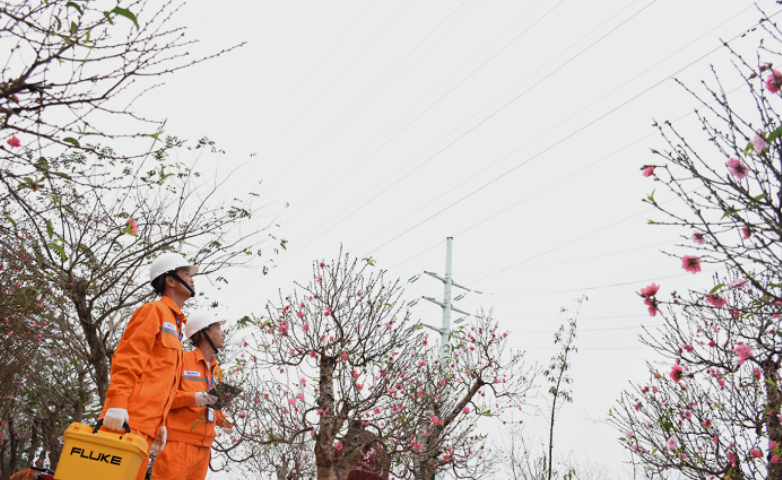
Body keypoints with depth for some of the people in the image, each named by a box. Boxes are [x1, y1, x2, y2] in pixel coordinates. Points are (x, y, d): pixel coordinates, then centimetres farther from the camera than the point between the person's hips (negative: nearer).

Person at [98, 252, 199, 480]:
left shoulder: (175, 325, 24)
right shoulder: (154, 311, -1)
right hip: (129, 420, -8)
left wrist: (160, 424, 16)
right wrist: (117, 404, -22)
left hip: (146, 426, 8)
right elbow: (126, 359, -11)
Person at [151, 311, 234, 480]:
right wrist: (192, 397, -19)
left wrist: (222, 421, 9)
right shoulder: (182, 360, -1)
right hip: (179, 441, -7)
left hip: (204, 446, 7)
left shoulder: (217, 371, 21)